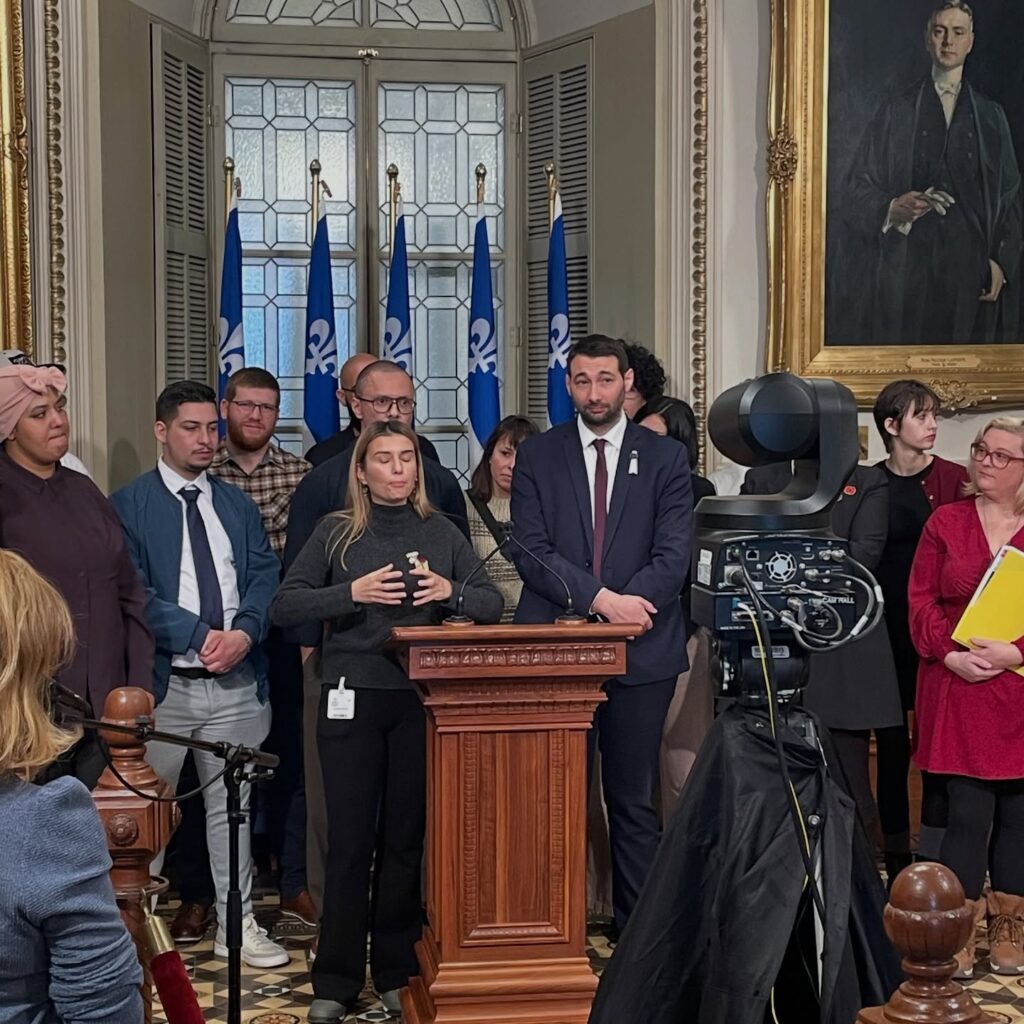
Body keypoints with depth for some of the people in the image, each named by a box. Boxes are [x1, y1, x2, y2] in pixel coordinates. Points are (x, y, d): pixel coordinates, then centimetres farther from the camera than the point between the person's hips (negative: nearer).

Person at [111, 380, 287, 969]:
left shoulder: (239, 505, 15)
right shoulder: (129, 505, -1)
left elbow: (265, 576, 7)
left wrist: (244, 632, -12)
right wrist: (200, 635, -16)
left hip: (236, 679, 4)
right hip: (164, 679, -4)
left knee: (231, 805, 10)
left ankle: (237, 926, 18)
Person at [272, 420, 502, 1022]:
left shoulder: (442, 534, 9)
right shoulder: (337, 533, 3)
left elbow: (493, 603, 7)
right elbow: (285, 606, -2)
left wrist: (452, 591, -13)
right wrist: (351, 593, -16)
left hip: (421, 700, 2)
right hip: (352, 699, -2)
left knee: (406, 837, 8)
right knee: (350, 839, 1)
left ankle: (398, 972, 19)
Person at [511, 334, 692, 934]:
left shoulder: (666, 458, 7)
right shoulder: (537, 457, 7)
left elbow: (674, 553, -2)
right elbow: (530, 549, -3)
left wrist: (626, 605, -16)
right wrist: (601, 599, -15)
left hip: (642, 651, 0)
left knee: (635, 800, 6)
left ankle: (638, 926, 14)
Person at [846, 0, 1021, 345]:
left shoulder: (991, 117, 14)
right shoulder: (896, 113, 7)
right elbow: (858, 188, 5)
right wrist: (891, 208, -15)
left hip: (973, 268, 2)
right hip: (909, 269, -2)